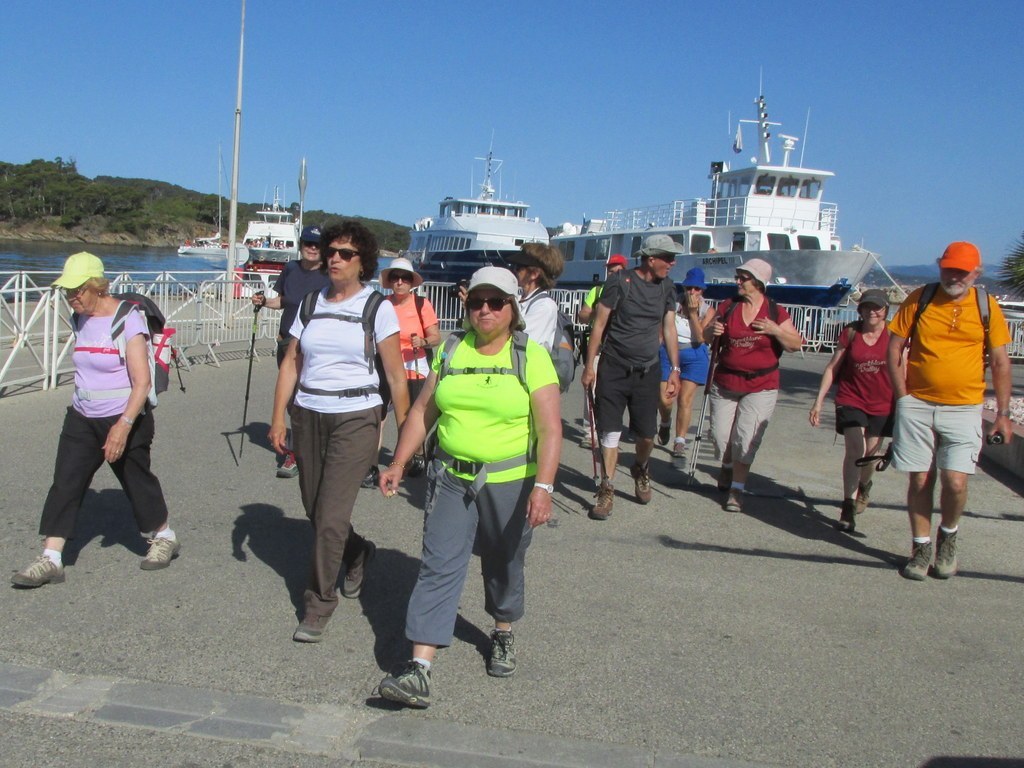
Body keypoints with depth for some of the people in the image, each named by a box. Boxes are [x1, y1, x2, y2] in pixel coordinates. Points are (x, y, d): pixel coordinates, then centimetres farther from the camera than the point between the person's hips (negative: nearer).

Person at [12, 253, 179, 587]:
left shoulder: (127, 319, -18)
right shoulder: (79, 320, 4)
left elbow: (142, 381, -23)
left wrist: (124, 425, -30)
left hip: (125, 420, -6)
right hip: (82, 419, 6)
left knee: (137, 481, 9)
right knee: (65, 483, -2)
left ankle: (164, 538, 31)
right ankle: (50, 559, 2)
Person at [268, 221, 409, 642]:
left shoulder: (378, 308, -5)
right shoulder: (311, 304, 8)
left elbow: (396, 376, -6)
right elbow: (290, 363, 7)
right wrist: (278, 417, -1)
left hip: (356, 418, -5)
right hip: (308, 416, 5)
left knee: (332, 515, -9)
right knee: (314, 510, 14)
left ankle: (318, 604, 6)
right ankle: (357, 553, 43)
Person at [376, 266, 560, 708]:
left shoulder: (531, 357, -7)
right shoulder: (451, 352, 5)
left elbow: (550, 428, -14)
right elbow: (422, 412, 10)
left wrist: (543, 485, -24)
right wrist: (398, 464, 5)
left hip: (510, 483, -2)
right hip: (452, 478, 2)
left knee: (504, 568, 15)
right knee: (438, 567, -6)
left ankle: (503, 634, 42)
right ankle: (419, 671, -8)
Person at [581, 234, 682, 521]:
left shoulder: (667, 288, 6)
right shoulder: (620, 282, -8)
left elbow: (669, 329, 10)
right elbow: (599, 324, -5)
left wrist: (675, 369, 5)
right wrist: (590, 365, -6)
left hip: (647, 371, 4)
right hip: (613, 369, -3)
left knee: (647, 434, 5)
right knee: (609, 433, -3)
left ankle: (640, 471, 36)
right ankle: (607, 490, 9)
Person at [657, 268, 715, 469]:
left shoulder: (707, 311, -2)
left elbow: (700, 337, -12)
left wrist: (693, 313, -16)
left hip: (694, 356, 0)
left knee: (685, 400, -6)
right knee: (664, 400, -4)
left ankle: (679, 446, 1)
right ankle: (665, 424, 33)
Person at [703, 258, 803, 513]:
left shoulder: (776, 313, -2)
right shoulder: (727, 307, 4)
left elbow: (796, 344, -2)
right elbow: (706, 336, 13)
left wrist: (775, 331, -18)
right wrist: (712, 332, -10)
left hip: (761, 387, -3)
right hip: (725, 384, 3)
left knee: (746, 438, -8)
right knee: (720, 434, 6)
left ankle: (737, 489, 1)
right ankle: (727, 466, 38)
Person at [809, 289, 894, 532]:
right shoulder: (850, 333, -3)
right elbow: (833, 367, 2)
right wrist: (818, 401, 0)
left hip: (882, 405, 1)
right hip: (851, 400, -1)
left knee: (870, 454, 11)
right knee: (855, 450, -16)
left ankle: (863, 487, 44)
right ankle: (848, 507, -9)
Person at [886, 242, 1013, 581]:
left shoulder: (987, 308, 2)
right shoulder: (919, 300, 1)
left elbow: (1000, 363, 6)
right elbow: (894, 348, 5)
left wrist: (1003, 414, 3)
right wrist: (903, 395, -2)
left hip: (964, 409, 0)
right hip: (917, 406, 1)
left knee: (955, 482, -9)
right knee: (920, 480, 5)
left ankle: (948, 534, 20)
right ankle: (921, 547, 20)